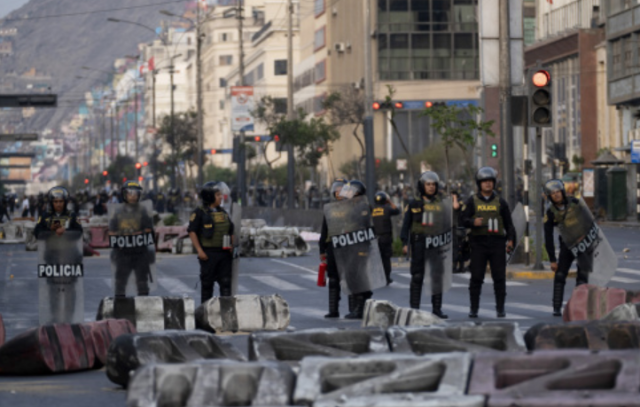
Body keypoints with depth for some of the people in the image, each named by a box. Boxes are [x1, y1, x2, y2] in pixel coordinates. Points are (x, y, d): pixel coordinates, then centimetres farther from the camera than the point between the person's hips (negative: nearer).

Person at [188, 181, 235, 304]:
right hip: (209, 254, -5)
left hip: (224, 253, 5)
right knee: (207, 282, 2)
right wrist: (199, 251, -14)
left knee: (226, 282, 1)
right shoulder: (200, 213, -4)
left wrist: (232, 245, 7)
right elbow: (192, 232, -7)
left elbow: (231, 231, 21)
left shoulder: (223, 212, 14)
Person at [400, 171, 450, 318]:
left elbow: (446, 222, 13)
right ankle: (414, 307, 4)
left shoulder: (440, 203, 10)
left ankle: (437, 308, 9)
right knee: (417, 275, 0)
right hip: (419, 243, -2)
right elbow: (406, 225, 4)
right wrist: (405, 243, -4)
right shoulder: (414, 204, 4)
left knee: (438, 275, 3)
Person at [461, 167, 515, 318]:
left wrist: (510, 239, -4)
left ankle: (500, 308, 4)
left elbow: (508, 223, 11)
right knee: (476, 277, -1)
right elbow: (464, 220, 2)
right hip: (478, 243, -1)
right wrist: (473, 222, -20)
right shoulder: (472, 201, 8)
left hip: (497, 243, 1)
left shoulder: (500, 202, 11)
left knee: (499, 277, -1)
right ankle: (474, 308, 5)